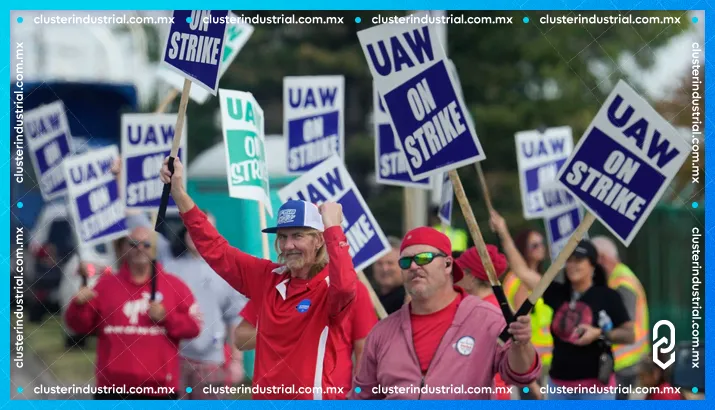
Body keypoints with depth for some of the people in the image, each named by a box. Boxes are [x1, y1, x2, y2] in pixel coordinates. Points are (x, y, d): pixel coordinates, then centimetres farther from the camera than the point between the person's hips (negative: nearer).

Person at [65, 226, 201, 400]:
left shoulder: (174, 286, 5)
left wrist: (166, 317, -12)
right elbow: (80, 325, 8)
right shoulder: (106, 284, 8)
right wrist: (79, 305, -13)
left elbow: (194, 326, 3)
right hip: (114, 387, 1)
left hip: (159, 389, -1)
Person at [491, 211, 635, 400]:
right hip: (559, 385, 5)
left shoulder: (607, 296, -5)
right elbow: (521, 270, 3)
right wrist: (504, 234, -2)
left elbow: (629, 335, -3)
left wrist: (600, 334, -19)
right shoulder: (558, 293, 6)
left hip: (595, 386, -5)